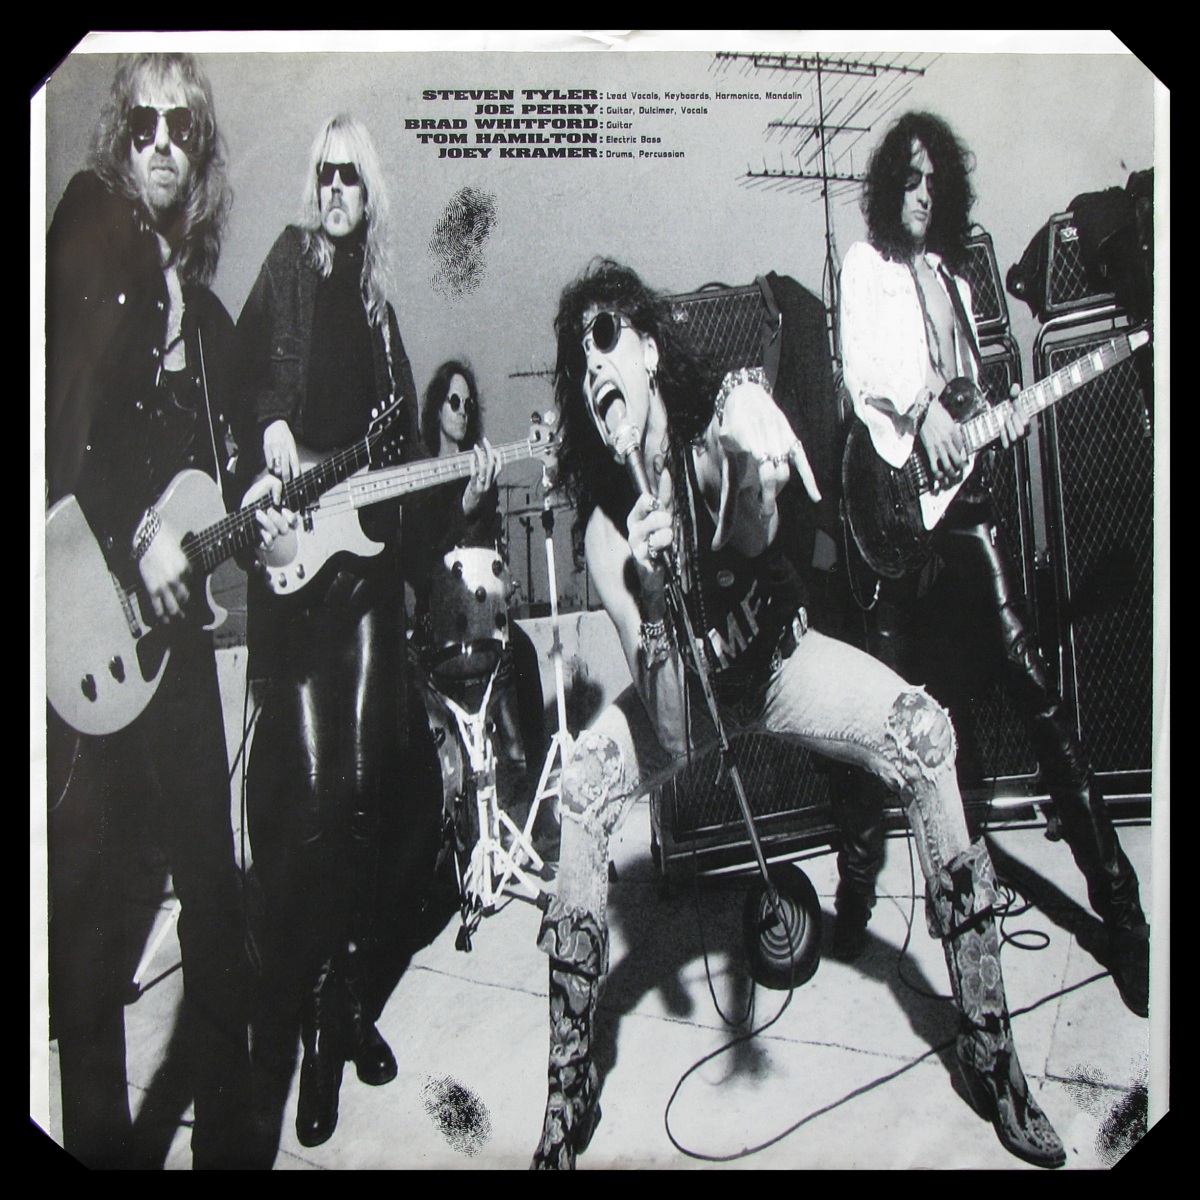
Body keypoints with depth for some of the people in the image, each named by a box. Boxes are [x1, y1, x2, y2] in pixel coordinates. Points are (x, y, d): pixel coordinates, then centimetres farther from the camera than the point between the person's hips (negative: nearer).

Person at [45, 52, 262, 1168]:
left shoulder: (206, 308, 20)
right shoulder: (91, 229, 0)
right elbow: (59, 411, -15)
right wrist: (132, 533, -20)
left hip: (172, 616, 7)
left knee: (212, 879, 11)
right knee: (90, 885, 0)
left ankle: (226, 1134, 25)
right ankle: (99, 1138, 17)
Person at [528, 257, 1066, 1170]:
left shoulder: (724, 415, -18)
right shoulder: (605, 520, -18)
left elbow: (756, 536, -38)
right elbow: (668, 732, -24)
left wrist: (754, 475, -60)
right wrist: (649, 595, -44)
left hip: (777, 655, 0)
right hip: (680, 682, 0)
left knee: (925, 732, -24)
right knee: (582, 786, -26)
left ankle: (990, 1046, -11)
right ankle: (570, 1087, -12)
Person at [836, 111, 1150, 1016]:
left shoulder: (953, 278, 25)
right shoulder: (867, 264, 9)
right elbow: (860, 362, -8)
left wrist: (1004, 419, 5)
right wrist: (922, 407, -22)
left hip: (964, 492, 4)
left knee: (1029, 677, -3)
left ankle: (1118, 901, 0)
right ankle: (859, 882, 15)